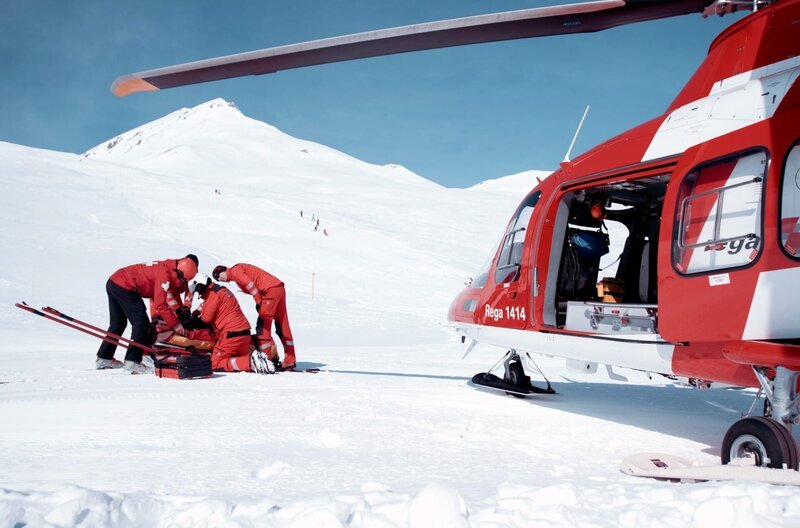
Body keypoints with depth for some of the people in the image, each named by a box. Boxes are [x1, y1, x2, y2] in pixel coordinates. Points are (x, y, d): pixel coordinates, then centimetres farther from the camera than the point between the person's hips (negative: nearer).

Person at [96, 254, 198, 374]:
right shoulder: (165, 274, -21)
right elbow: (160, 305, -21)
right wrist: (175, 324, -14)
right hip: (124, 287, -10)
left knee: (118, 324, 21)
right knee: (141, 323, -9)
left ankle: (104, 358, 31)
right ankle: (132, 362, -12)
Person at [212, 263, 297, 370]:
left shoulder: (234, 270, -2)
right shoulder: (237, 278, 24)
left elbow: (249, 283, -16)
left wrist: (258, 301, -13)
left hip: (271, 289, -10)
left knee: (263, 325, -9)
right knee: (282, 327, 9)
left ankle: (267, 357, -13)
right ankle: (290, 361, 12)